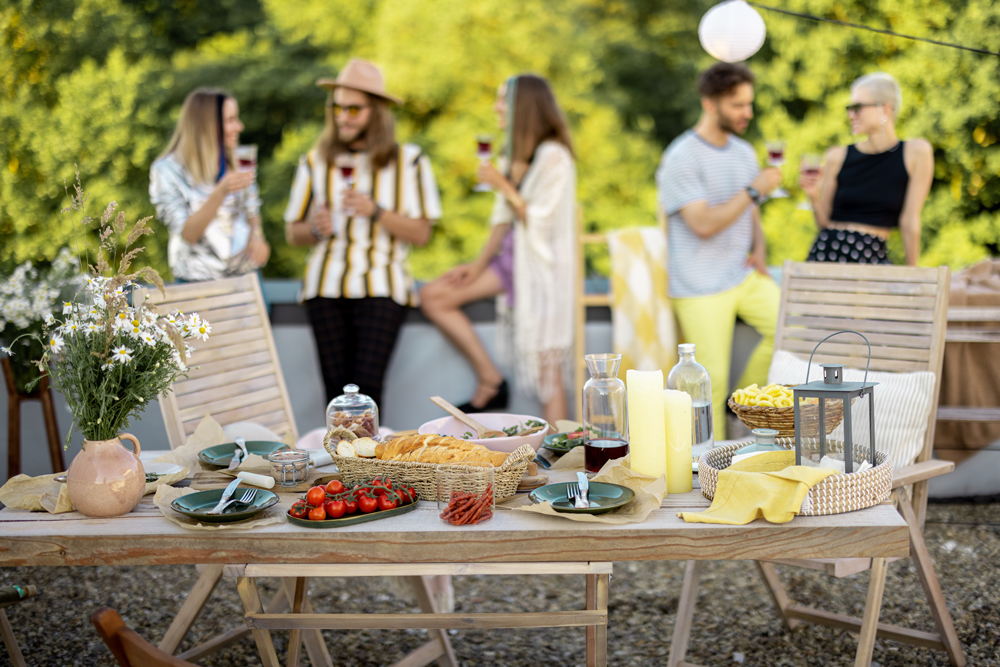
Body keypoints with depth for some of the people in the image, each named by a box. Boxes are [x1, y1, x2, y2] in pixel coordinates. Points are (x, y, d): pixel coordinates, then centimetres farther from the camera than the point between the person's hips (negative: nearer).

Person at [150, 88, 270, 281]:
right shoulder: (167, 169, -7)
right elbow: (188, 234, -14)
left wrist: (257, 236, -6)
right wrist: (221, 191, -27)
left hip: (246, 273, 4)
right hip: (197, 280, -4)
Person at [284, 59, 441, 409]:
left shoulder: (408, 160, 10)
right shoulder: (315, 162, 17)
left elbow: (421, 233, 4)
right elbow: (292, 232, 19)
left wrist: (376, 212, -10)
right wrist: (315, 228, -3)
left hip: (380, 286, -2)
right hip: (326, 286, 2)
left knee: (366, 387, -17)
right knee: (336, 388, -7)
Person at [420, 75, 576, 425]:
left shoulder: (553, 157, -14)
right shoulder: (514, 154, 12)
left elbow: (541, 221, -18)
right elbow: (504, 219, 14)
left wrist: (502, 185, -17)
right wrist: (479, 264, 7)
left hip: (543, 262, -9)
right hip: (512, 256, 9)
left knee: (546, 370, -9)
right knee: (433, 296, 1)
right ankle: (490, 380, 4)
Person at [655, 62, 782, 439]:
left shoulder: (744, 153, 10)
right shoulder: (681, 159, -14)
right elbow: (704, 223, -21)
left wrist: (758, 250, 2)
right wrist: (754, 190, -21)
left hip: (745, 276, 7)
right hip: (702, 287, -7)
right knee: (712, 380, -4)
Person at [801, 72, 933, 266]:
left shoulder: (916, 152, -2)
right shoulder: (838, 156, 4)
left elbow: (910, 221, -1)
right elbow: (824, 222, 8)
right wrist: (814, 197, -10)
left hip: (873, 258, -1)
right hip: (827, 251, 1)